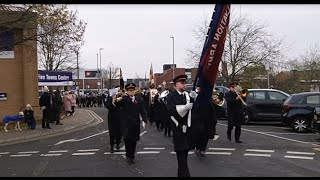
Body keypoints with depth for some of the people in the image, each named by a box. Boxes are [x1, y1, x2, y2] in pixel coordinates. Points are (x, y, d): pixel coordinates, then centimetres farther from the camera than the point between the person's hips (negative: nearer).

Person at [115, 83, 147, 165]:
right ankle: (128, 156, 4)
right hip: (125, 123, -2)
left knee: (133, 140, 8)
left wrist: (144, 120, -8)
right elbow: (117, 104, -19)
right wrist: (117, 100, -42)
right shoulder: (124, 99, 0)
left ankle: (131, 157, 22)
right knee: (126, 138, -13)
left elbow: (142, 111, 5)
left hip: (135, 123, 3)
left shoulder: (139, 100, 8)